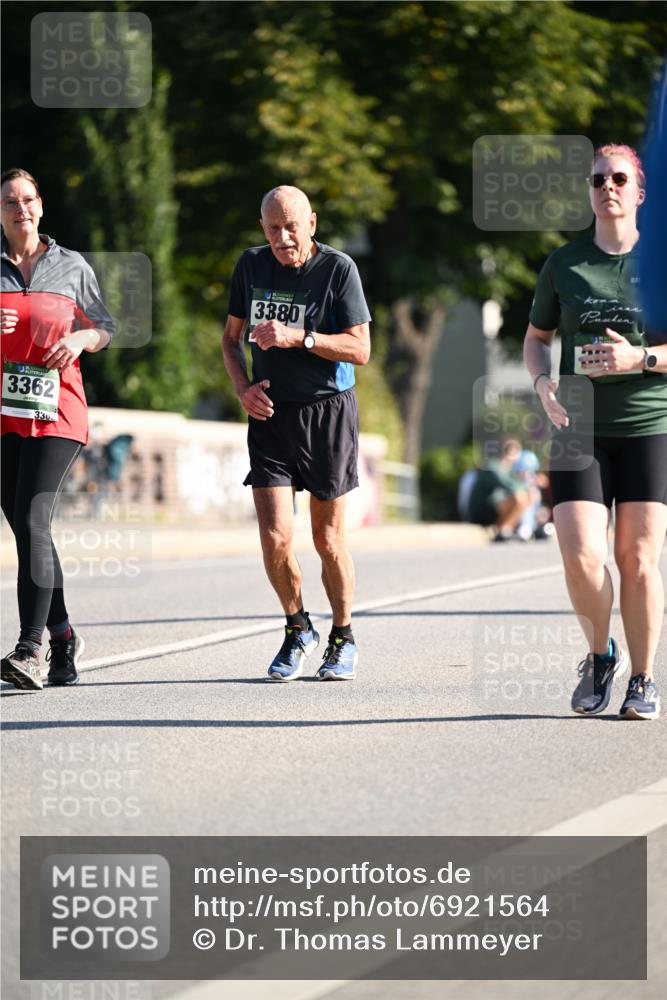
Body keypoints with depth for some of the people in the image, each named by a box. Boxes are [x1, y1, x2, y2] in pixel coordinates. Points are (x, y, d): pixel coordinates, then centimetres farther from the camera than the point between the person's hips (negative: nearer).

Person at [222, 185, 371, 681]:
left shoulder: (338, 268, -8)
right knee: (276, 538, -8)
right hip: (270, 413, 3)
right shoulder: (252, 265, 5)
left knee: (329, 539, 3)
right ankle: (298, 630, 16)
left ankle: (343, 637, 24)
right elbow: (232, 336, 17)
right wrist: (243, 388, 0)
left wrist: (298, 338, -22)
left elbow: (360, 349, -11)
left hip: (328, 412, -3)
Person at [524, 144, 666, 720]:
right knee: (581, 556, -11)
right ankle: (600, 654, 15)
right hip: (581, 428, 1)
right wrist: (543, 383, -1)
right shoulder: (565, 264, 8)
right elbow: (537, 336, 19)